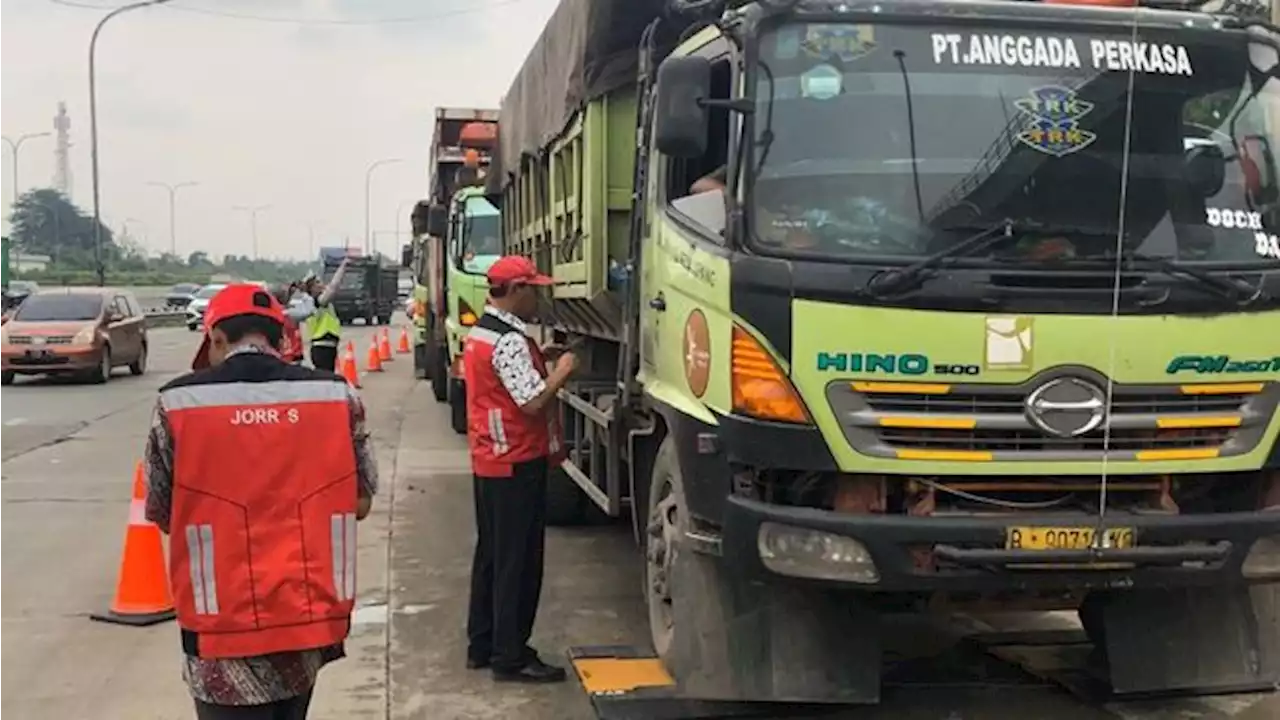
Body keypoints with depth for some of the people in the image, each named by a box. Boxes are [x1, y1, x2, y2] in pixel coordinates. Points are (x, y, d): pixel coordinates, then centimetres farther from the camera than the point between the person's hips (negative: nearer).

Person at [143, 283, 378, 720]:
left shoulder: (180, 402, -8)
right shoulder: (336, 394, -3)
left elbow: (161, 515, 3)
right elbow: (360, 502, 6)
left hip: (226, 628, -3)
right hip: (311, 616, 3)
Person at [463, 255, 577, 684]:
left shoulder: (478, 332, 12)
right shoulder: (510, 341, -20)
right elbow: (533, 402, -24)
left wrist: (547, 370, 14)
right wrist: (562, 372, -9)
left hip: (487, 462, 10)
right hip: (517, 464, -10)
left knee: (490, 554, 16)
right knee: (518, 562, -3)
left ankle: (481, 645, 25)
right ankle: (510, 657, 3)